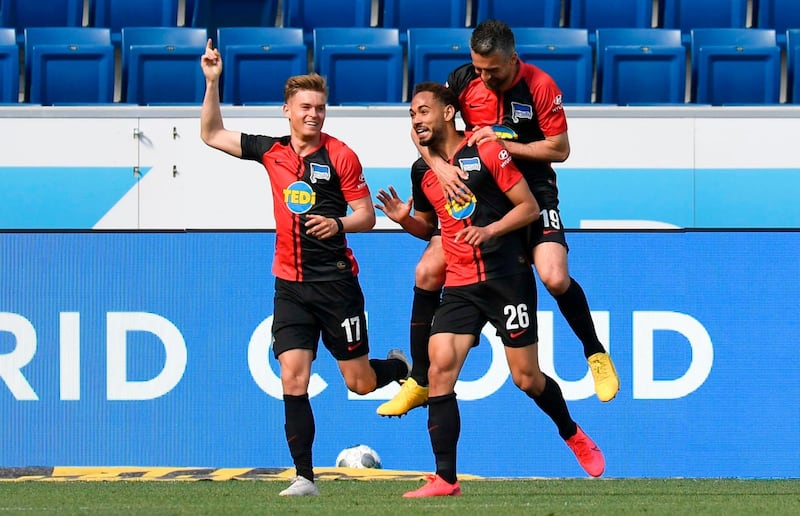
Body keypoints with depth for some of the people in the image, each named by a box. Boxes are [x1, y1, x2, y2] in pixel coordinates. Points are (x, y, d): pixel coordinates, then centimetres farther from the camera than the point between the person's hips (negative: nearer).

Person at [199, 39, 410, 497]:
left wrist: (338, 223, -24)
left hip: (335, 281, -3)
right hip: (290, 283, 3)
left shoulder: (339, 156, -5)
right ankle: (305, 477, -4)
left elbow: (367, 216, -4)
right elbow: (212, 135, 16)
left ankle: (400, 367, 37)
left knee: (360, 382, 2)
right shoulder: (272, 151, 7)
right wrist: (212, 83, 5)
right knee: (293, 378, -8)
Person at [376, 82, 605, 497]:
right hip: (460, 284, 5)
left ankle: (573, 435, 33)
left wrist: (490, 230, -20)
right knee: (440, 368, -13)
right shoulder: (422, 171, 10)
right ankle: (445, 479, -10)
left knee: (526, 377, 2)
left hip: (507, 277, -4)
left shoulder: (487, 152, -7)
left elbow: (529, 207, -5)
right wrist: (405, 219, 2)